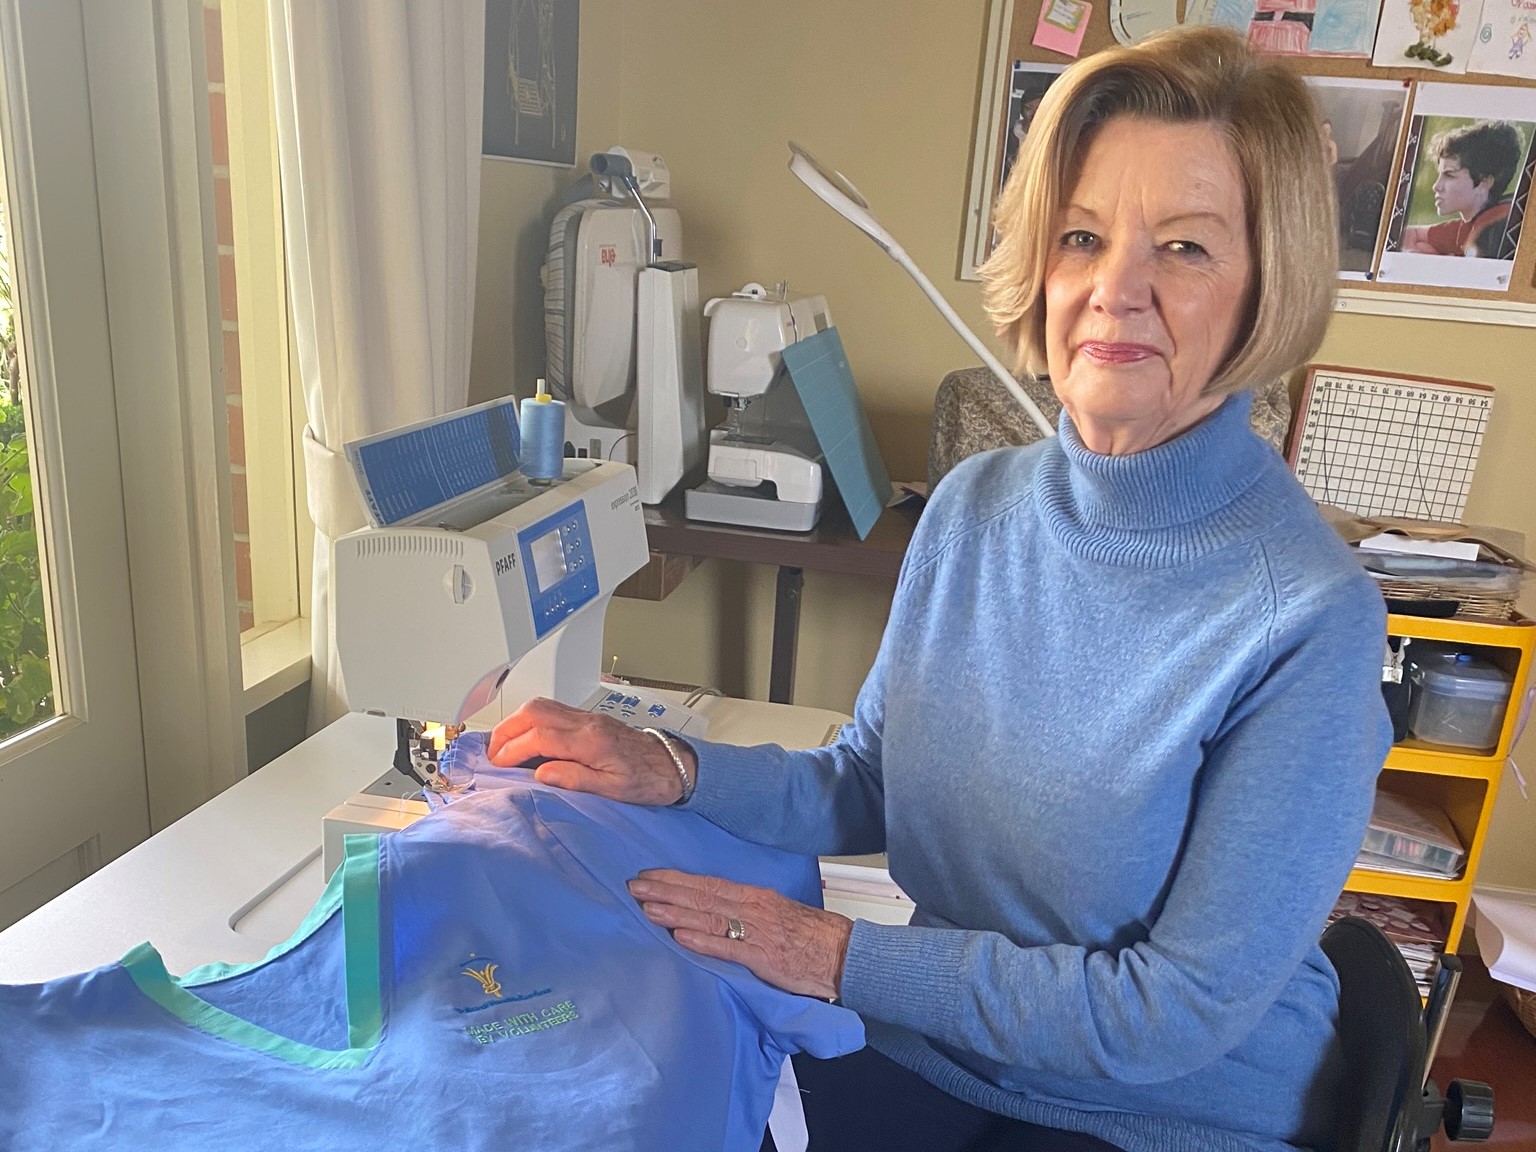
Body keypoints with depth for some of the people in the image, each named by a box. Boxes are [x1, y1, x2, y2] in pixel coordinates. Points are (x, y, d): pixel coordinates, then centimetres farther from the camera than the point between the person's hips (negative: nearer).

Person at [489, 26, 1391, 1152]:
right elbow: (866, 788, 4)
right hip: (931, 1051, 4)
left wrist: (838, 953, -19)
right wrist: (666, 770, -12)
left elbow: (1180, 1012, -20)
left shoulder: (1309, 616, -23)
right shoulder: (975, 507, -5)